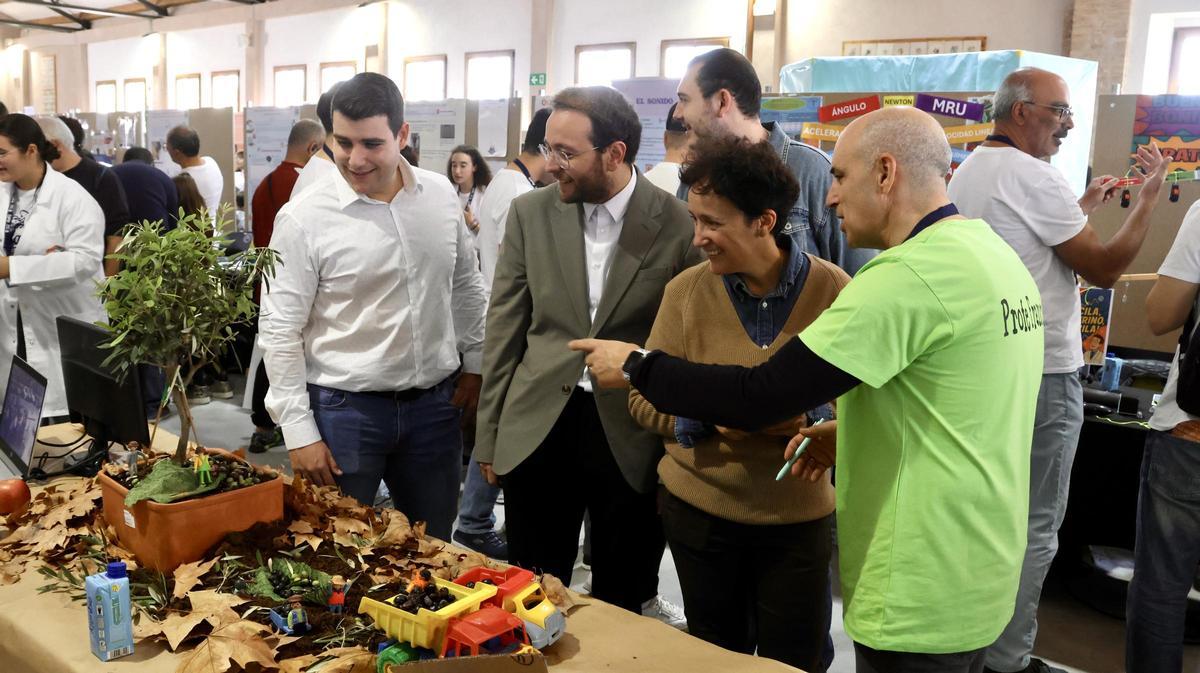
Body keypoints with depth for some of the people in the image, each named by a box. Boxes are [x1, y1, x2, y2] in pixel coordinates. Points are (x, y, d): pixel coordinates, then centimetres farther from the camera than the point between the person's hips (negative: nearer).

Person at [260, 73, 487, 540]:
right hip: (345, 409, -3)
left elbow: (466, 286, 13)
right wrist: (299, 431, -10)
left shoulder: (441, 195, 0)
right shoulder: (303, 217, -11)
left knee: (432, 551, 16)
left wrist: (475, 363, 12)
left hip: (435, 403, 4)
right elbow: (280, 331, -9)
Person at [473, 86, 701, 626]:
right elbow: (504, 330, 4)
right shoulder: (530, 213, 0)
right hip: (536, 430, 2)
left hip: (632, 438, -2)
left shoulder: (679, 226, -8)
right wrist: (489, 436, 6)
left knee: (621, 605, 15)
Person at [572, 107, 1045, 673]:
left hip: (923, 597, -9)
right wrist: (857, 430, 7)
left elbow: (758, 397, -25)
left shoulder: (910, 273, -24)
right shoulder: (993, 252, 6)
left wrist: (636, 366, -12)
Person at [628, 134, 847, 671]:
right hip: (699, 510, 1)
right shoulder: (687, 290, -7)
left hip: (799, 517, -1)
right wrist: (712, 420, -20)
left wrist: (812, 419, -23)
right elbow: (645, 399, -3)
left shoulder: (832, 289, -9)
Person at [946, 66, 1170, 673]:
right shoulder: (1034, 178, -17)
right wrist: (1149, 194, -5)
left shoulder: (968, 172, 11)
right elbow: (1105, 268, -14)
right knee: (1033, 527, 2)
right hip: (1040, 374, -9)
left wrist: (1083, 206, 23)